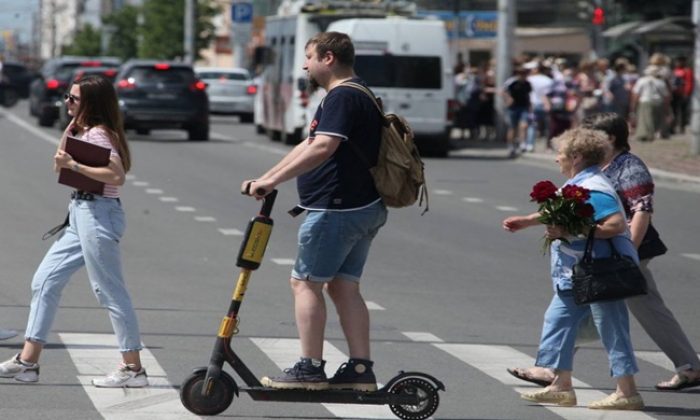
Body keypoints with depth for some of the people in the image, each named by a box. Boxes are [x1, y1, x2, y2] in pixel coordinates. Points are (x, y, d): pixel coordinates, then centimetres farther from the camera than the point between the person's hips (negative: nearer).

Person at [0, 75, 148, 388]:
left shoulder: (99, 134, -13)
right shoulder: (82, 132, 17)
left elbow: (117, 176, -24)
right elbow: (59, 166, 19)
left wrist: (75, 165, -23)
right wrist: (71, 127, 12)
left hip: (98, 214, -11)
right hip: (81, 213, 11)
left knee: (110, 291, -6)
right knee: (45, 281, 8)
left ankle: (133, 369, 0)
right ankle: (27, 361, 9)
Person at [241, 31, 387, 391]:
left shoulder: (342, 97, -14)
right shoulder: (358, 96, 21)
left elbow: (322, 148, -28)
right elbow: (307, 146, 24)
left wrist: (273, 180, -26)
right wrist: (265, 179, 20)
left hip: (337, 209, -10)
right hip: (363, 209, 10)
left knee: (305, 282, -4)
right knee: (344, 286, 11)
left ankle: (310, 368, -5)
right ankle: (360, 370, 8)